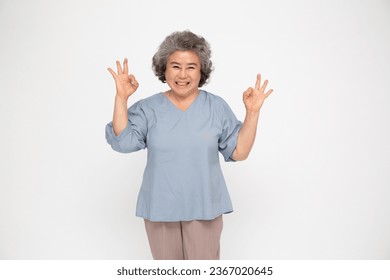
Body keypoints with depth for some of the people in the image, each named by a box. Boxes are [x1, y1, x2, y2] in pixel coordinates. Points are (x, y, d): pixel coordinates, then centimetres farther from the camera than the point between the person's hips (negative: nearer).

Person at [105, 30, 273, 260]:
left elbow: (239, 152, -5)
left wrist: (253, 112, -14)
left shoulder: (217, 107, -3)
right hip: (160, 208, 1)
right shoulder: (148, 108, -2)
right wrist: (121, 98, -18)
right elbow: (123, 142, -13)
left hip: (203, 207, 0)